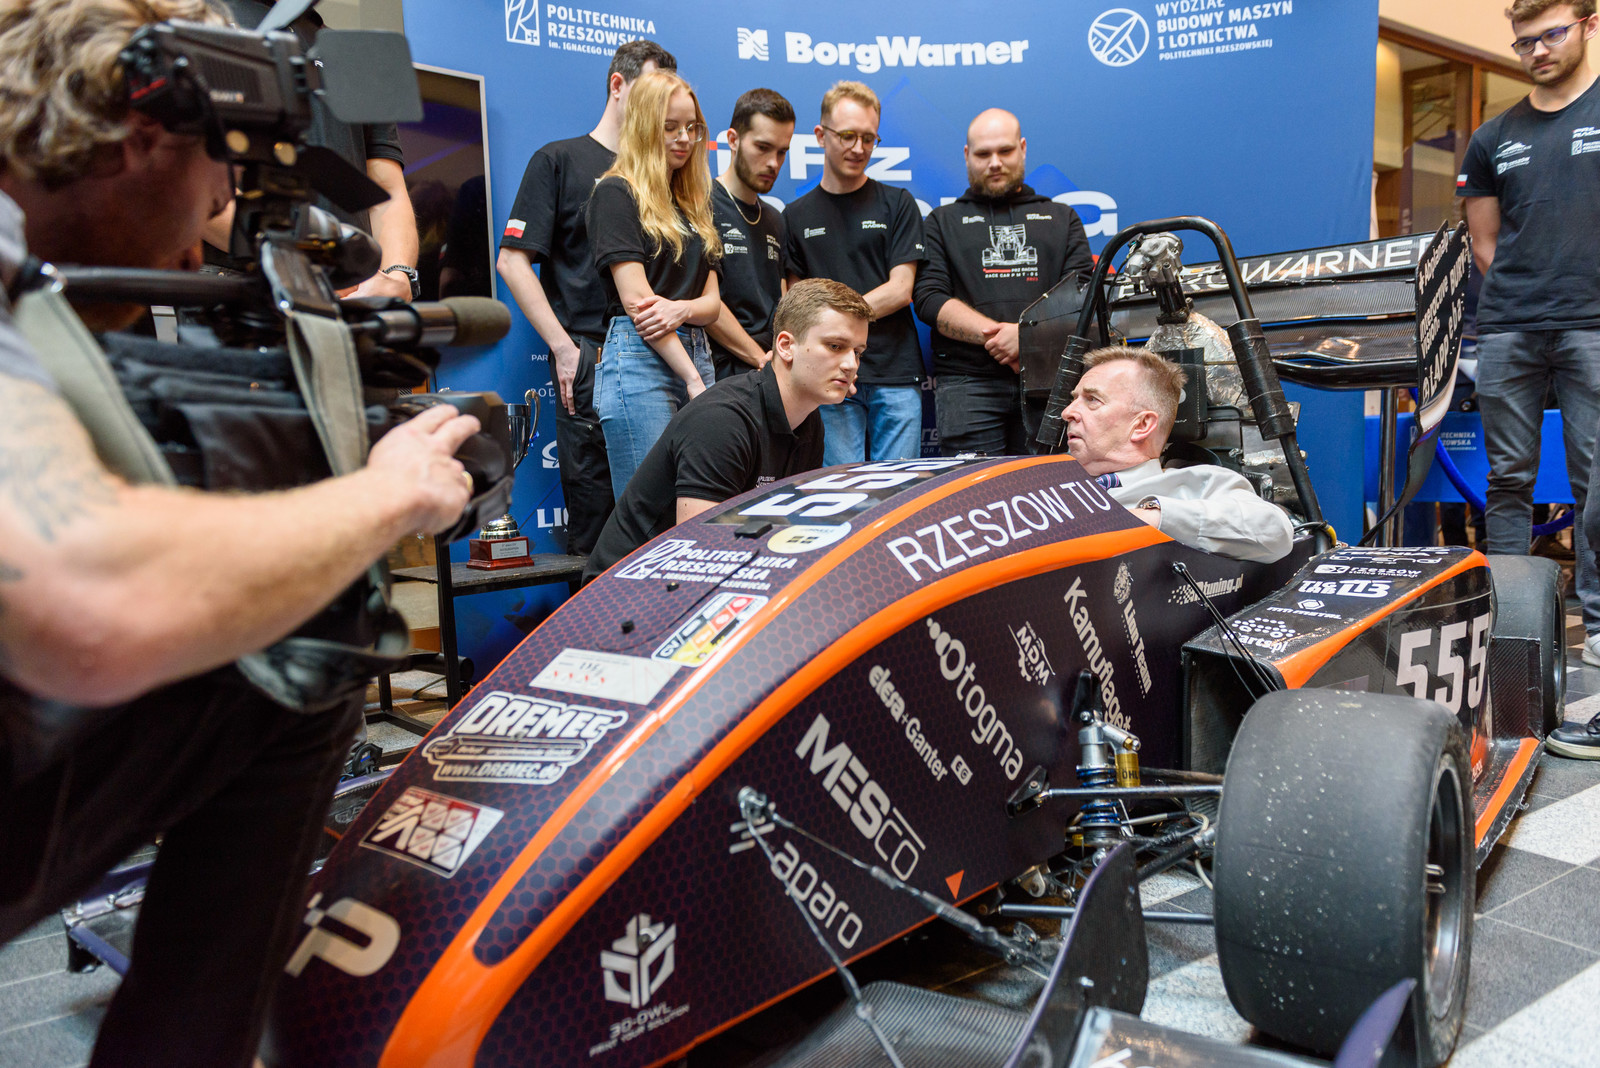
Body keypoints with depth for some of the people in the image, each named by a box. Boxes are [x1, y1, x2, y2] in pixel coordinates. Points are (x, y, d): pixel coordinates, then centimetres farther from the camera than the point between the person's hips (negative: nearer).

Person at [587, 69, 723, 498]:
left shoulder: (693, 201, 21)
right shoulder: (615, 193, 0)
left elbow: (713, 300, 15)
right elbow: (636, 299, -10)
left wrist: (682, 309, -10)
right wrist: (694, 379, -12)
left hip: (695, 353, 7)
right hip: (639, 358, -7)